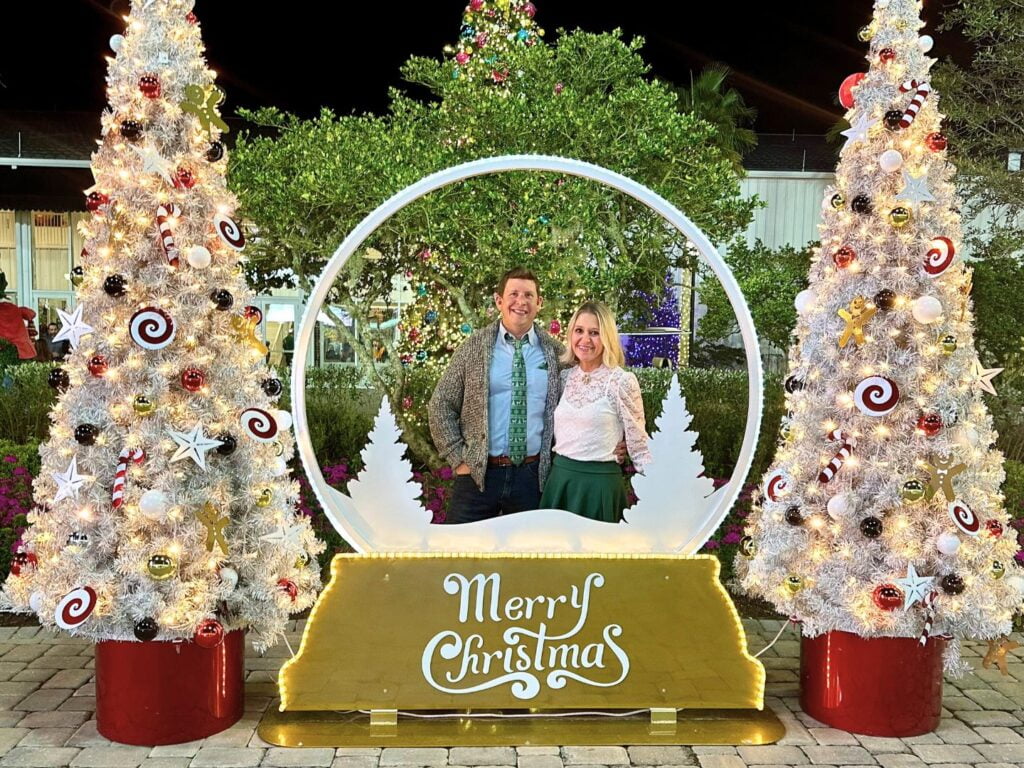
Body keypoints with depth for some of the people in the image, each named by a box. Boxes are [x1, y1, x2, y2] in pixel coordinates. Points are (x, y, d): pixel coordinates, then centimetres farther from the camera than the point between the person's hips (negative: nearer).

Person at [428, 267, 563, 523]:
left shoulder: (555, 352, 4)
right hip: (479, 474, -1)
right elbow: (440, 404, 2)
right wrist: (459, 458, -4)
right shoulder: (474, 347, 0)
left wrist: (555, 459, 5)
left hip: (532, 476, 2)